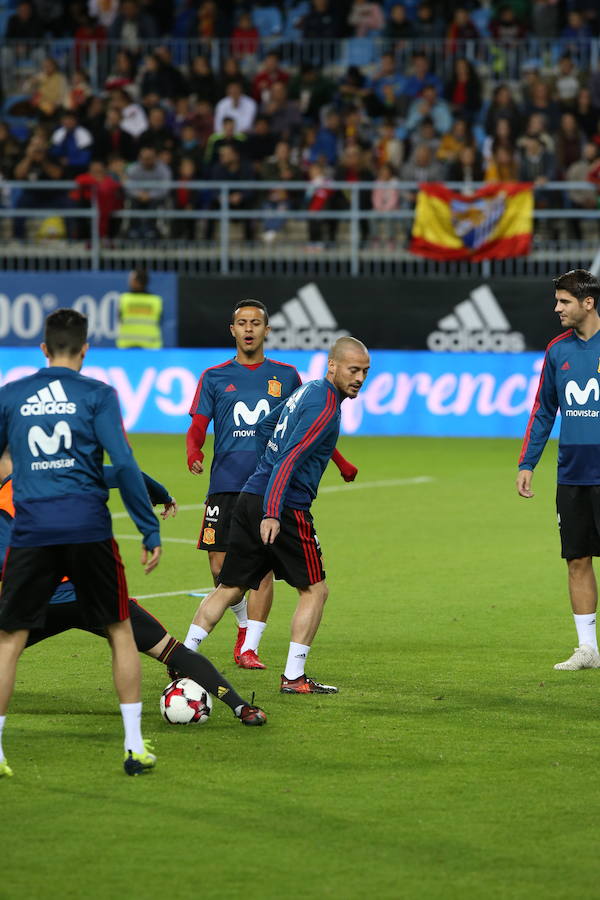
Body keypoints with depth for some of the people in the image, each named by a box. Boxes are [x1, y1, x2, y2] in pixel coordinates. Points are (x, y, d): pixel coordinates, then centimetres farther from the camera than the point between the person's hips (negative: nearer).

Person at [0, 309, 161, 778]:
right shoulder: (97, 395, 1)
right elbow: (123, 464, -7)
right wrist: (150, 530, -3)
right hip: (88, 525, -1)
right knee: (120, 630, 13)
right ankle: (135, 746, 10)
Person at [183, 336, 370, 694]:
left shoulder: (307, 391, 15)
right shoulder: (325, 407, -15)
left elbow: (264, 427, 29)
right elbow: (289, 459, -24)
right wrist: (272, 513, -31)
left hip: (250, 499, 9)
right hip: (284, 508, -9)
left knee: (231, 588, 12)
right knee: (315, 590, 4)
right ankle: (293, 677, 4)